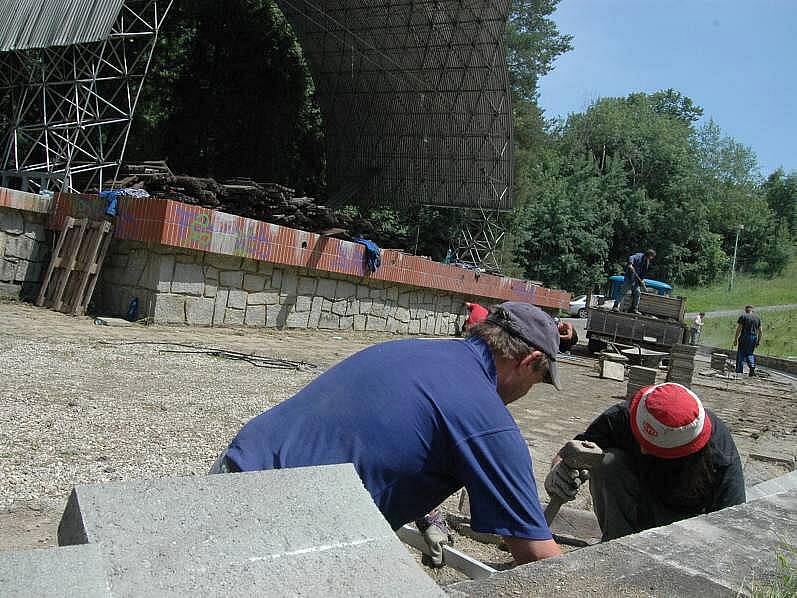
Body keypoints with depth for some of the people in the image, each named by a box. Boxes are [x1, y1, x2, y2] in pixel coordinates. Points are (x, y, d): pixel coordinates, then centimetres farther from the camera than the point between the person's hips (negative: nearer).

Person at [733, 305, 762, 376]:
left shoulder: (743, 317, -2)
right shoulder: (757, 318, 12)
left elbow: (738, 329, -9)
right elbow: (760, 331, 11)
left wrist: (735, 339, -6)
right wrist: (759, 340, 19)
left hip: (744, 338, -4)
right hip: (754, 338, 4)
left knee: (741, 354, 2)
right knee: (750, 354, 17)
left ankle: (739, 371, 2)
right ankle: (752, 367, -4)